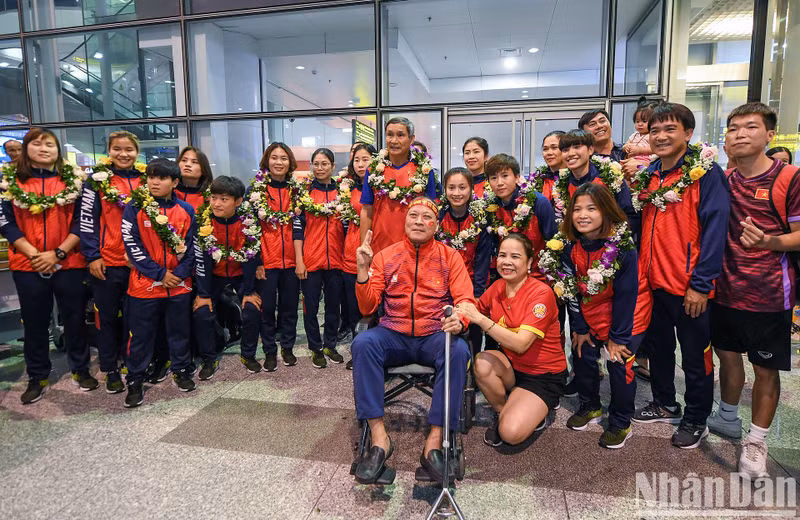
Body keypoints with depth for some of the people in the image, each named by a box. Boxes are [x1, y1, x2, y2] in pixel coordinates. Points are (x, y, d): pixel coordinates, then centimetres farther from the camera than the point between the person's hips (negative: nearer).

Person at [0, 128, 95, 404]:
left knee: (74, 318, 8)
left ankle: (81, 369, 24)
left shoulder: (73, 180, 3)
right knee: (34, 322, 11)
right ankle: (37, 377, 25)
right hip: (28, 265, 1)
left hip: (69, 263, 0)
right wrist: (34, 254, -12)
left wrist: (58, 253, -11)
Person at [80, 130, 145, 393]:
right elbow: (87, 220, -3)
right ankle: (110, 370, 19)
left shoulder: (146, 180, 8)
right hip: (106, 262, -2)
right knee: (107, 316, 7)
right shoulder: (97, 180, 0)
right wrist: (92, 256, -10)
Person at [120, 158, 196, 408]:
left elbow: (190, 247, 4)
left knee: (179, 330, 13)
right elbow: (132, 245, -8)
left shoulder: (186, 210, 2)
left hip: (179, 284, 2)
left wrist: (179, 274, -8)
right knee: (141, 334, 6)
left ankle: (181, 370, 31)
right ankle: (135, 381, 20)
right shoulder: (134, 208, -5)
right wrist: (160, 274, -11)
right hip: (145, 284, -2)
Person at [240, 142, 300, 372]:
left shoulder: (296, 189, 7)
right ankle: (269, 351, 21)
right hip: (266, 259, -2)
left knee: (290, 305, 10)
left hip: (291, 258, 3)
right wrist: (255, 261, -8)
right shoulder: (257, 189, -2)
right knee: (267, 306, 5)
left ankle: (287, 348, 27)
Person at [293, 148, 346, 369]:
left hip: (335, 260, 2)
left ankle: (330, 345, 28)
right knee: (311, 306, 5)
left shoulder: (342, 192, 7)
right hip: (310, 260, -2)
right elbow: (298, 228, -2)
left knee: (334, 305, 12)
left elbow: (346, 226, 11)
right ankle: (316, 348, 21)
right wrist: (299, 261, -8)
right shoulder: (305, 192, 1)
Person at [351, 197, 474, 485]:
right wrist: (363, 269, -11)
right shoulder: (385, 256, 9)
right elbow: (367, 308, 5)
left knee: (458, 350, -32)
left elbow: (465, 300, 0)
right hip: (394, 335, 1)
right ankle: (379, 437, -22)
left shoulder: (449, 256, 7)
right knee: (362, 343, -28)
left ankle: (435, 440, -22)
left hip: (435, 336, -1)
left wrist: (460, 320, -25)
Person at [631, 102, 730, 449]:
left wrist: (701, 284, -19)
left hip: (690, 287, -6)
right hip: (653, 280, 7)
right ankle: (665, 404, 39)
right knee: (658, 346, 19)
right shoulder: (648, 175, 9)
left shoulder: (705, 172, -10)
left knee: (695, 355, 9)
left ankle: (696, 419, 28)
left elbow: (714, 229, -16)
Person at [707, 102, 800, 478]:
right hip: (726, 288, 4)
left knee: (766, 368, 7)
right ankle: (727, 419, 38)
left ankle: (756, 442, 22)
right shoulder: (723, 180, 4)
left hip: (769, 295, -4)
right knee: (728, 355, 17)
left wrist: (769, 242, -28)